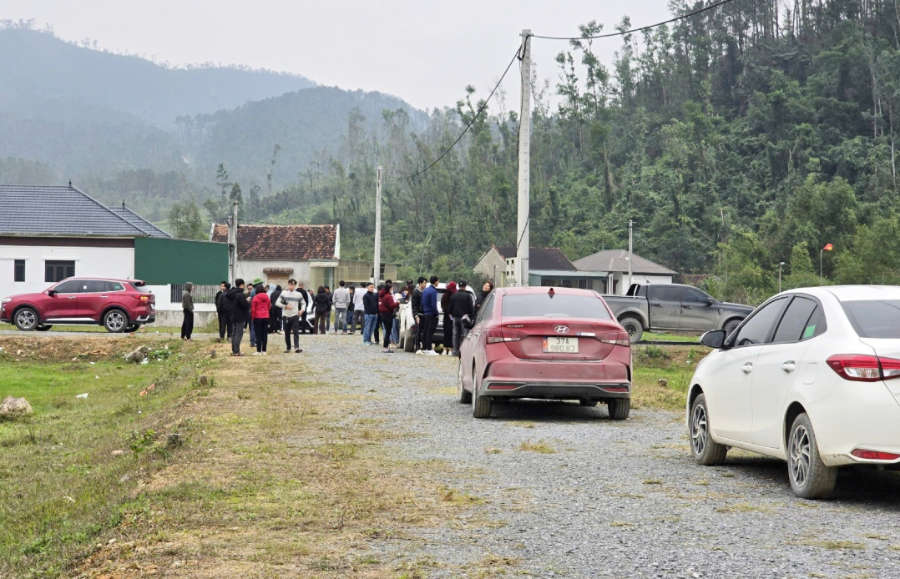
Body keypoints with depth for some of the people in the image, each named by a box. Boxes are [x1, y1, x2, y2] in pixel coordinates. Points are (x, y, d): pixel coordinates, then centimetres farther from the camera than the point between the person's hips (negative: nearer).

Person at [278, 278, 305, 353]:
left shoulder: (299, 294, 3)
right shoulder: (284, 293, 1)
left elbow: (303, 303, 13)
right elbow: (278, 302, 0)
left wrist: (302, 309, -7)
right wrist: (285, 306, -15)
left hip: (295, 316, -1)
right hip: (286, 316, 1)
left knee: (296, 332, -13)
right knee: (287, 333, 8)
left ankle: (296, 347, -22)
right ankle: (288, 348, 20)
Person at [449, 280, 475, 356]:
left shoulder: (453, 296, 7)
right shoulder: (468, 296, -7)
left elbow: (451, 307, 12)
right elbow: (471, 307, -7)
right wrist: (472, 316, 1)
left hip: (455, 317, 4)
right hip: (464, 317, -4)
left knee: (455, 335, 7)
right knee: (463, 335, -3)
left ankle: (455, 351, 4)